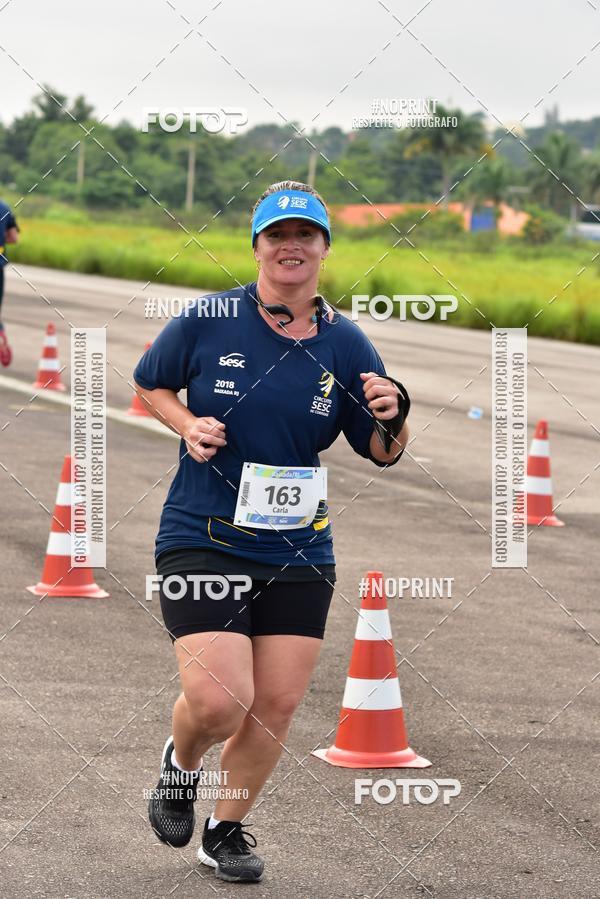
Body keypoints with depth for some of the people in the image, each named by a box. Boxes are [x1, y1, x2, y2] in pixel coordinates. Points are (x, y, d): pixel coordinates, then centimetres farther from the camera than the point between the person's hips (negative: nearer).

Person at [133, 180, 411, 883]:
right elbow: (149, 384, 12)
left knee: (277, 704, 3)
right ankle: (181, 763, 20)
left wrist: (392, 417, -14)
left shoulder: (345, 344, 1)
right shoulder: (206, 321, -5)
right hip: (202, 537, -3)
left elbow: (381, 453, 9)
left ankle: (225, 830, 26)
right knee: (219, 700, -16)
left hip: (298, 553, 3)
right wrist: (187, 425, -7)